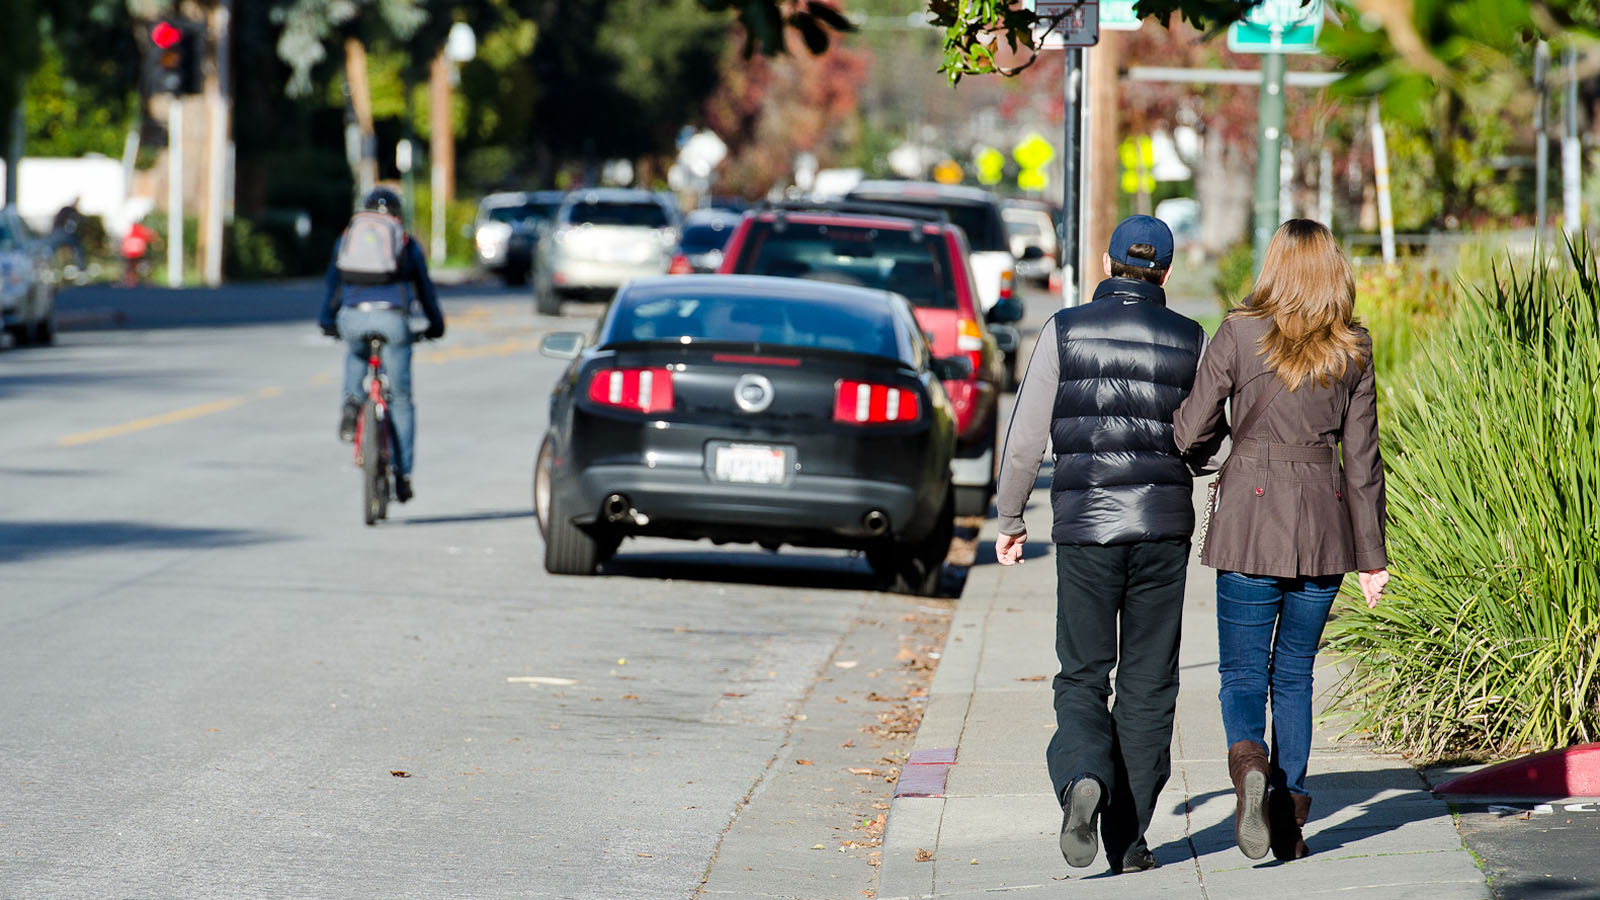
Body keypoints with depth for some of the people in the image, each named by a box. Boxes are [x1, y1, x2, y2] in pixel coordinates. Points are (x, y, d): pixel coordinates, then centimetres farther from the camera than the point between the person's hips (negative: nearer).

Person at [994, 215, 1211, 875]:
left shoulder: (1064, 332, -1)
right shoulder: (1189, 342, 1)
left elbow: (1025, 436, -2)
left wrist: (1010, 518, 10)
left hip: (1085, 525, -1)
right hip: (1163, 525, 1)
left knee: (1082, 677, 7)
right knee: (1147, 685, 7)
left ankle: (1083, 777, -23)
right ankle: (1128, 839, 7)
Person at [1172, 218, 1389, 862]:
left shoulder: (1240, 333, -6)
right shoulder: (1352, 350, 2)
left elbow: (1192, 431, -7)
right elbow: (1362, 458, 3)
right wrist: (1371, 555, 7)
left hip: (1252, 517, -3)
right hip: (1324, 520, 3)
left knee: (1242, 671, 4)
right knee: (1294, 672, 14)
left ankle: (1249, 760, -26)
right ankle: (1287, 815, 10)